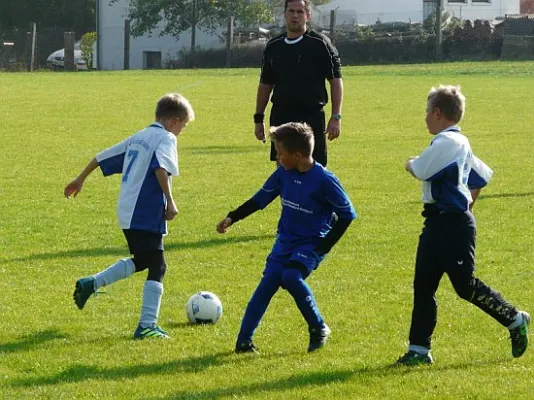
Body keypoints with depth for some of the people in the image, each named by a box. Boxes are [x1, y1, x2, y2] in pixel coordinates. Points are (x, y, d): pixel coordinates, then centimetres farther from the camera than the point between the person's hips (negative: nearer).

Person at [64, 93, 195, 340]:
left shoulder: (138, 138, 18)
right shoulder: (166, 139, -5)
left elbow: (103, 156, 24)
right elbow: (161, 168, -25)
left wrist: (80, 179, 34)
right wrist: (170, 201, -24)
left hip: (126, 213, 8)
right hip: (147, 215, -8)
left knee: (140, 261, 24)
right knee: (157, 268, -3)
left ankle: (91, 284, 19)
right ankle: (147, 325, -8)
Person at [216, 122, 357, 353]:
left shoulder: (324, 180, -18)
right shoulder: (284, 173, -1)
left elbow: (347, 214, -11)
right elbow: (260, 199, 12)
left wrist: (325, 245, -14)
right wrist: (232, 218, 8)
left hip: (311, 244, -6)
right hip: (285, 241, 6)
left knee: (291, 277, -28)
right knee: (267, 285, -4)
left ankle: (319, 328, -10)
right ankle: (244, 340, 1)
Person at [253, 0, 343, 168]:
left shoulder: (320, 44, -3)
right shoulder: (273, 46, 9)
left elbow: (336, 81, -4)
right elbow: (265, 85, 17)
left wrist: (336, 117, -10)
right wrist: (258, 118, 14)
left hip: (312, 117, -4)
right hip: (280, 117, 4)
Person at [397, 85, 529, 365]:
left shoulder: (447, 143, -16)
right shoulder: (459, 143, 16)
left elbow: (420, 170, -18)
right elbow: (481, 177, 24)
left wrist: (410, 164, 4)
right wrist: (466, 206, 26)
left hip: (453, 225, -10)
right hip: (437, 223, 10)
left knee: (464, 284, -5)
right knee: (423, 286, 7)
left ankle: (515, 320, 12)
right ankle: (419, 349, 9)